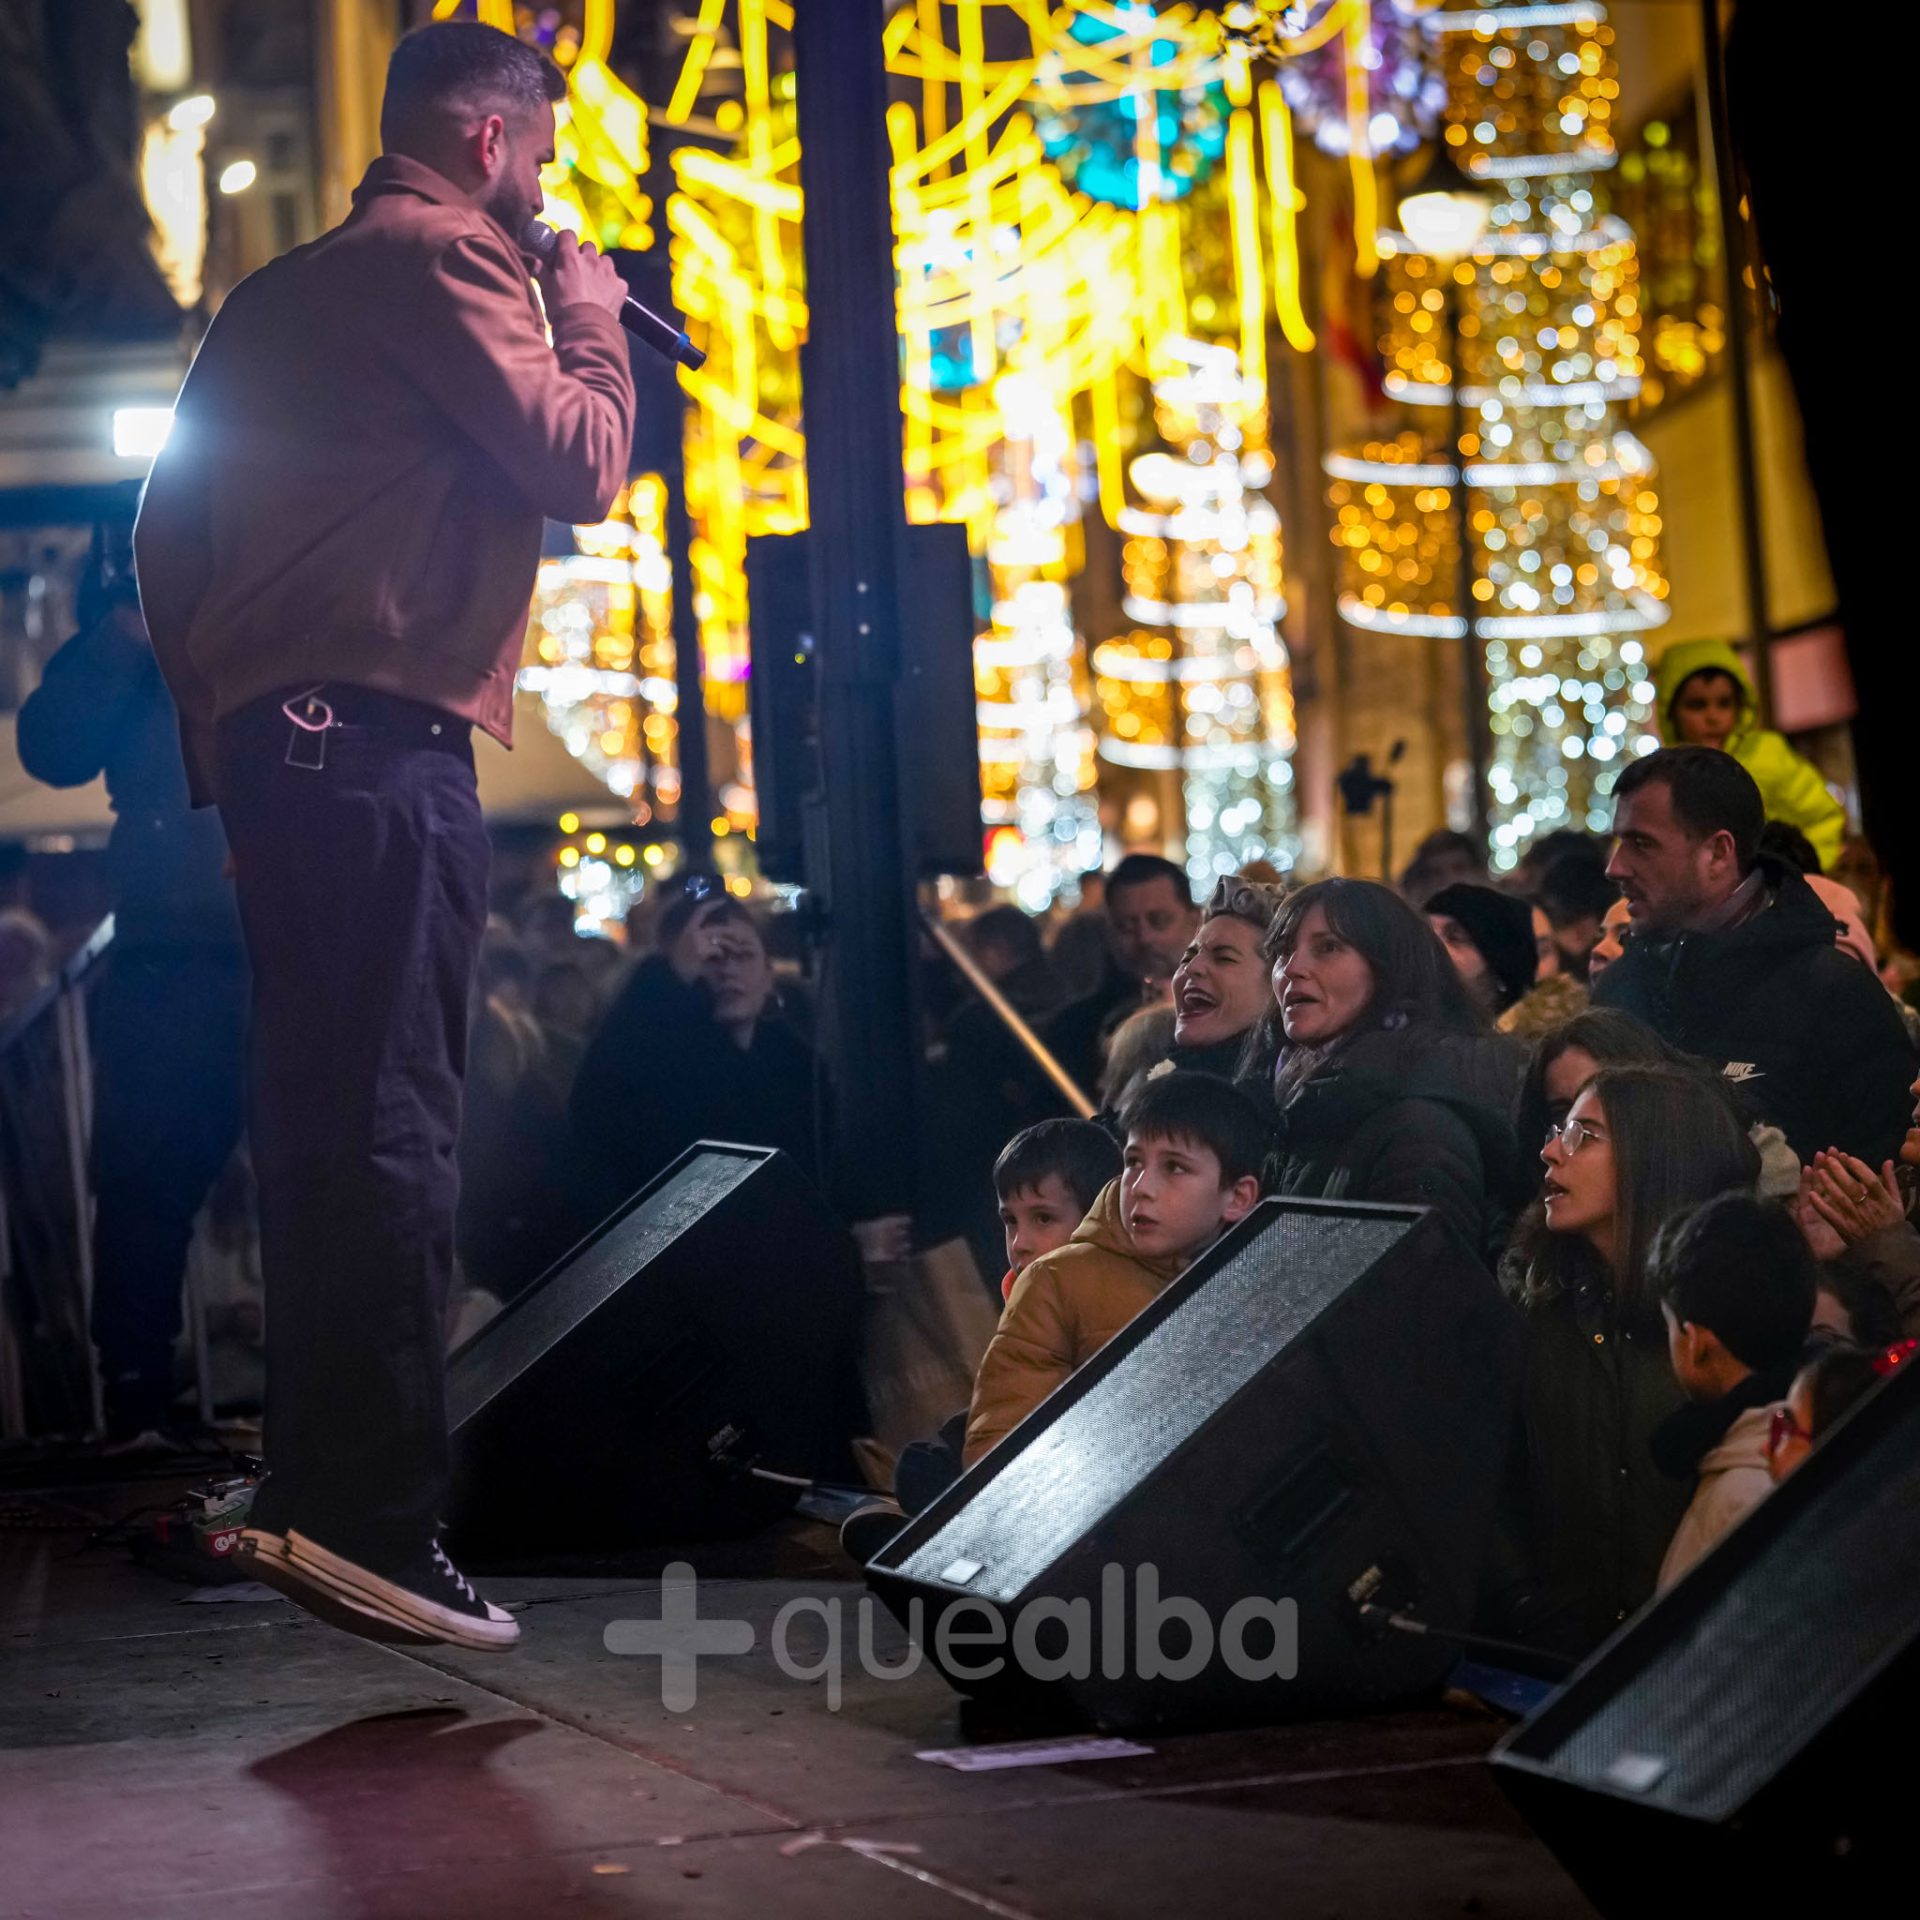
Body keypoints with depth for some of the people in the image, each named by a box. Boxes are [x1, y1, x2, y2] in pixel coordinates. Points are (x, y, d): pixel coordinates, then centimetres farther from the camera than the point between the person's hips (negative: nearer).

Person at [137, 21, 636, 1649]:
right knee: (390, 1134, -13)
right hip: (380, 743, -10)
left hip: (268, 734, 10)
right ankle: (373, 1519, -16)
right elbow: (579, 467, -9)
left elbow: (171, 528, 23)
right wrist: (590, 321, 8)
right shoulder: (443, 259, -4)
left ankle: (309, 1490, 16)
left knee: (320, 1130, 12)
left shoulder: (282, 291, 24)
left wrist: (213, 721, 23)